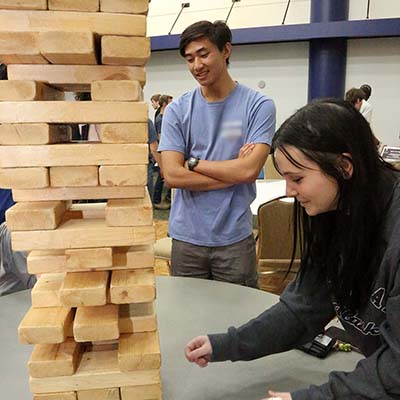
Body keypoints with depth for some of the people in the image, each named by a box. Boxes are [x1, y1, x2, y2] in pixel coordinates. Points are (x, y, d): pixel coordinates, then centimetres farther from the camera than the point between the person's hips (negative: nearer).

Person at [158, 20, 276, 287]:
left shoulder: (258, 106, -5)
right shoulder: (177, 110, 0)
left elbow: (250, 170, -16)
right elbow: (172, 176, -10)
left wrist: (193, 162, -8)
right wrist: (233, 172, -11)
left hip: (236, 237, -1)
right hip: (186, 237, 2)